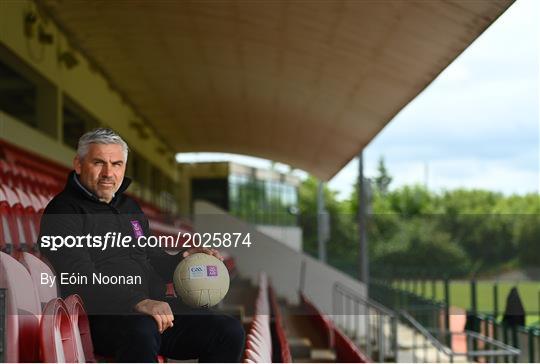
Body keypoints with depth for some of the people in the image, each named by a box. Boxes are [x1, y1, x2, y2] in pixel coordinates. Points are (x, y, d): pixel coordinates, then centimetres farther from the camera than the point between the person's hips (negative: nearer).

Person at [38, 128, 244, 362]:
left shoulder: (129, 207, 26)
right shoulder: (63, 212, -1)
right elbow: (79, 279, -16)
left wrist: (183, 260, 17)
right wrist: (137, 302, -28)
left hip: (154, 306, 8)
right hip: (100, 314, -8)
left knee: (230, 331, -9)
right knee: (141, 331, -42)